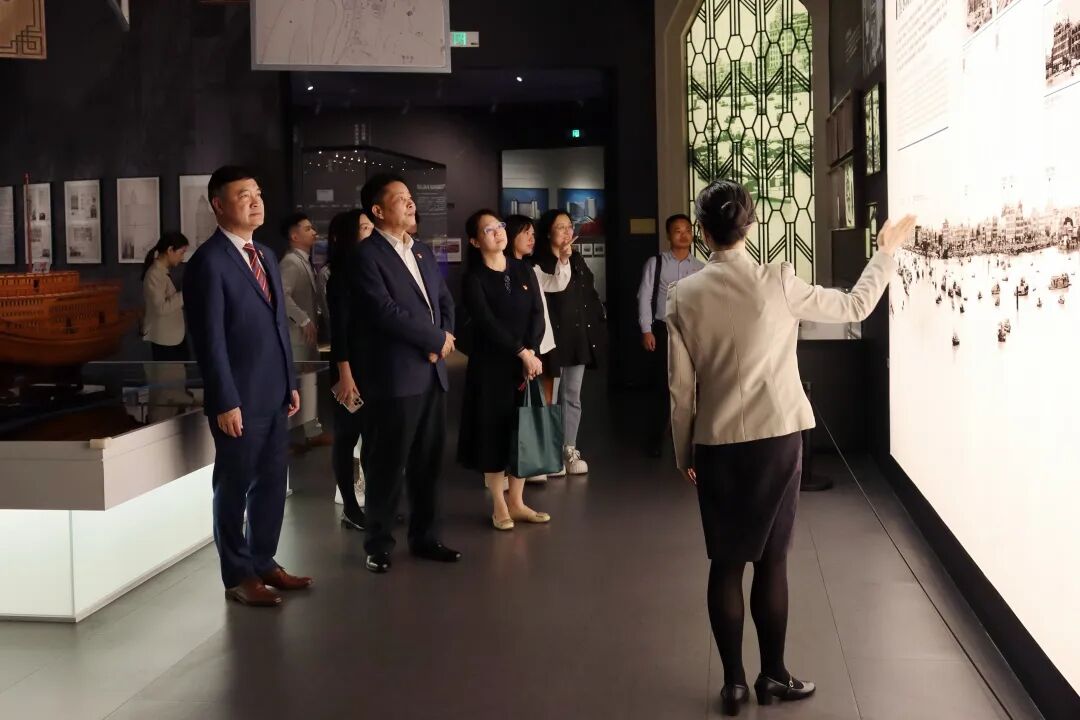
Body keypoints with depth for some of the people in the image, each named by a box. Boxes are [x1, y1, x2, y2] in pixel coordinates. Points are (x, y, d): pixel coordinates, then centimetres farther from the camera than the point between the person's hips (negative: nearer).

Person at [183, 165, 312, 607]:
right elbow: (209, 339, -16)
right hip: (240, 400, -8)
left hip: (273, 396, 8)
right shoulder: (209, 261, -12)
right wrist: (225, 402, -18)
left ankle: (263, 562, 29)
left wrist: (290, 383, 15)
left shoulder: (265, 255, 14)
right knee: (234, 489, 6)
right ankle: (238, 577, 18)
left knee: (271, 485, 15)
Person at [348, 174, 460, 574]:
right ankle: (378, 545, 16)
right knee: (387, 466, 2)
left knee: (428, 463, 13)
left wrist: (443, 341, -2)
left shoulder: (424, 253, 16)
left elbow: (445, 301, 18)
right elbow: (384, 311, -19)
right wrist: (438, 340, -11)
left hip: (432, 373, 7)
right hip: (394, 377, -7)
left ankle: (425, 538, 24)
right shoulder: (366, 256, -9)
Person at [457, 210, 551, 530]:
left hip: (528, 360, 4)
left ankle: (517, 502, 18)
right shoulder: (473, 279, -5)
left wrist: (532, 352, -14)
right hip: (491, 364, -4)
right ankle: (499, 506, 11)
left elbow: (538, 314, 0)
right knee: (494, 430, 1)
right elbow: (488, 323, -15)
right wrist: (521, 352, -19)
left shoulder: (523, 271, 9)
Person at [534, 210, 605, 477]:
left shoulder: (578, 261, 14)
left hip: (578, 336, 7)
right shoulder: (538, 264, -8)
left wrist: (596, 322, 8)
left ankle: (570, 451, 17)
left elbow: (590, 295, 16)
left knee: (572, 396, 10)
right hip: (552, 337, -6)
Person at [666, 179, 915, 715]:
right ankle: (773, 676, 18)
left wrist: (684, 454, 10)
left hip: (716, 445, 1)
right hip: (776, 439, -1)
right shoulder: (778, 283, -8)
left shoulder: (683, 296, -4)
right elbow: (855, 306, 4)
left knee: (726, 564, 9)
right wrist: (887, 250, 18)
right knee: (771, 559, 8)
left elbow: (681, 388, -1)